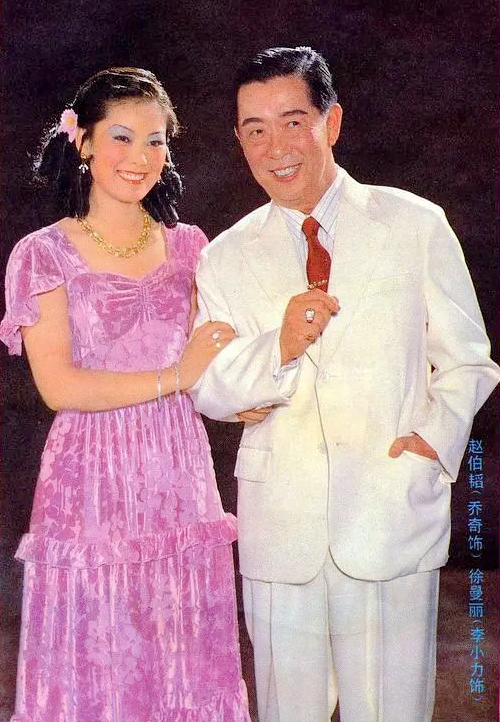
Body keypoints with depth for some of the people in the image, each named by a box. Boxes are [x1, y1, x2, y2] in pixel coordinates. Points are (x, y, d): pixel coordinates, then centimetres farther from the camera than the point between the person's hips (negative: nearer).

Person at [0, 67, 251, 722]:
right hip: (91, 487, -3)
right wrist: (173, 378, -11)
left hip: (181, 480, 4)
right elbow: (59, 386, -11)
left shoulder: (187, 247, 10)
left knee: (187, 667, 11)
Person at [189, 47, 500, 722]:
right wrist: (277, 349, -15)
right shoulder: (227, 257, 6)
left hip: (394, 515, -1)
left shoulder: (415, 224, 2)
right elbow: (205, 390, 4)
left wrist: (437, 438, -11)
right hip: (280, 530, 2)